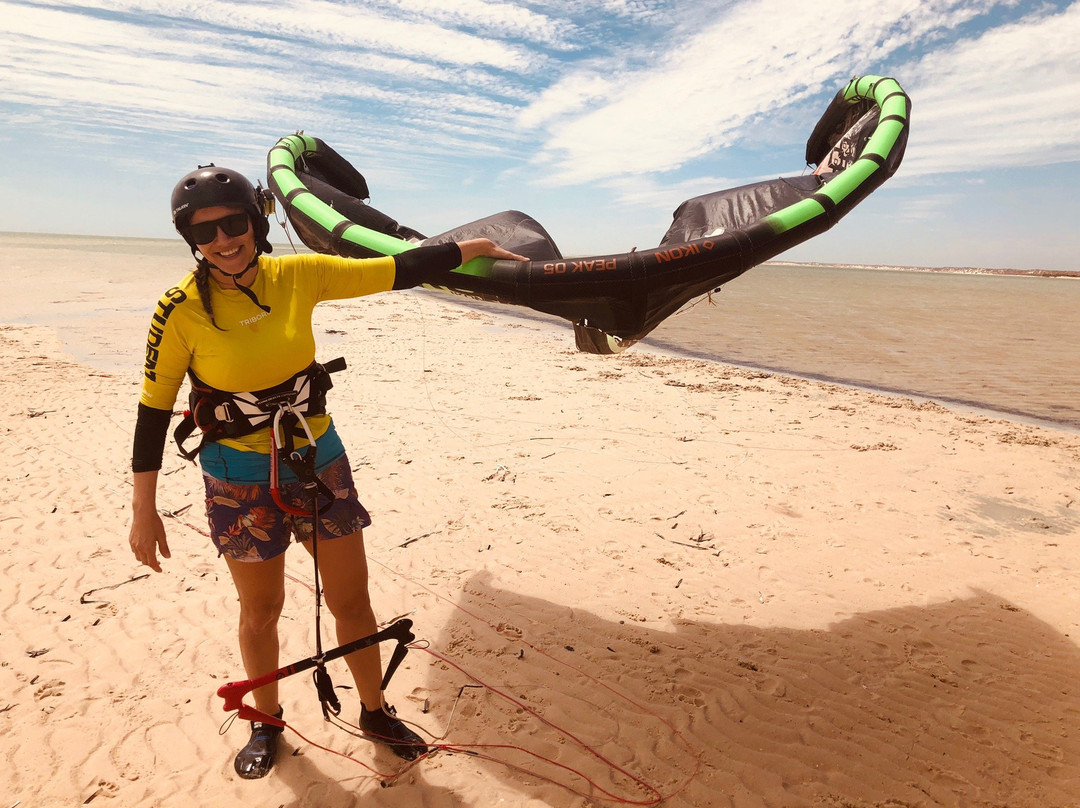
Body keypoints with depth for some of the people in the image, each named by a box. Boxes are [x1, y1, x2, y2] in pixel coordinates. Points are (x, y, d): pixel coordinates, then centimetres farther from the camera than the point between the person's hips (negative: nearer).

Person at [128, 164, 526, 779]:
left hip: (320, 462, 2)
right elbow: (154, 409, -6)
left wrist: (474, 247, 1)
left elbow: (396, 271, -1)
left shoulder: (298, 276, -7)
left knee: (353, 602, 10)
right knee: (261, 610, 16)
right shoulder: (182, 309, -13)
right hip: (241, 481, -2)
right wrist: (145, 510, -4)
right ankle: (267, 723, 43)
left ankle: (375, 712, 35)